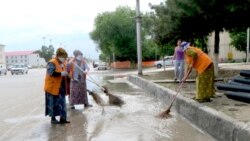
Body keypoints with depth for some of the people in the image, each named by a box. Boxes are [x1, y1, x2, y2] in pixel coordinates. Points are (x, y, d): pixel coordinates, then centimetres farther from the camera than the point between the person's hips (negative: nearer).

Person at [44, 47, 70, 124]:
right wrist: (61, 74, -28)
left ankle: (63, 118, 20)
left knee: (62, 103, 11)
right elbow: (50, 73, -27)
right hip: (53, 87, -9)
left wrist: (65, 74, 4)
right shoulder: (52, 63, -16)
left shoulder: (62, 63, 12)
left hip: (61, 88, 9)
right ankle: (53, 118, 16)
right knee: (53, 103, 3)